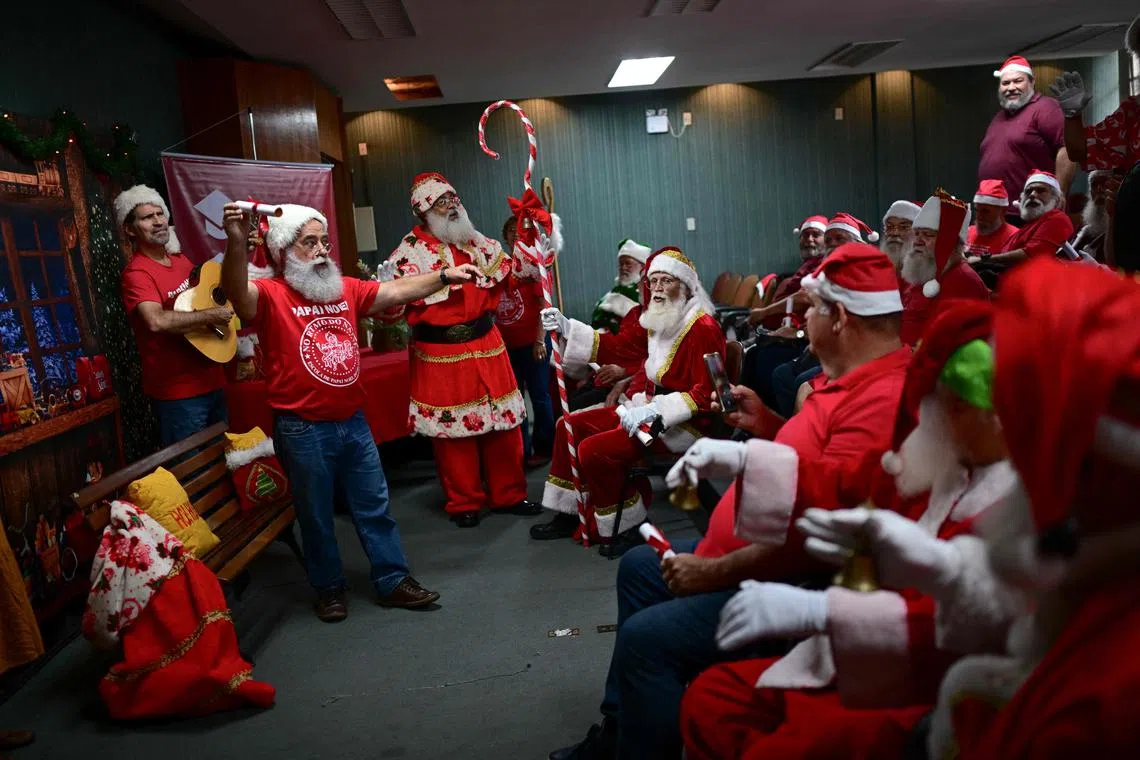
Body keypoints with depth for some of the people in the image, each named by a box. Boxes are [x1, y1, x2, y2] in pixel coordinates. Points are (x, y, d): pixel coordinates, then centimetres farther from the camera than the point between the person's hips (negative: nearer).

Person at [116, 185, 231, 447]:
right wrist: (211, 315, -24)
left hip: (212, 380, 8)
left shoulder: (181, 259, 10)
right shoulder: (136, 273, -16)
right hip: (178, 392, -8)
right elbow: (157, 321, -34)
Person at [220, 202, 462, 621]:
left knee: (374, 506, 14)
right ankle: (329, 588, 30)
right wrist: (237, 243, -50)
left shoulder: (345, 288, 7)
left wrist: (444, 276, 2)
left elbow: (396, 291, 9)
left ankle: (393, 580, 27)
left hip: (353, 420, 6)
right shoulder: (271, 295, -12)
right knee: (316, 514, 12)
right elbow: (237, 293, -32)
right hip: (303, 429, -5)